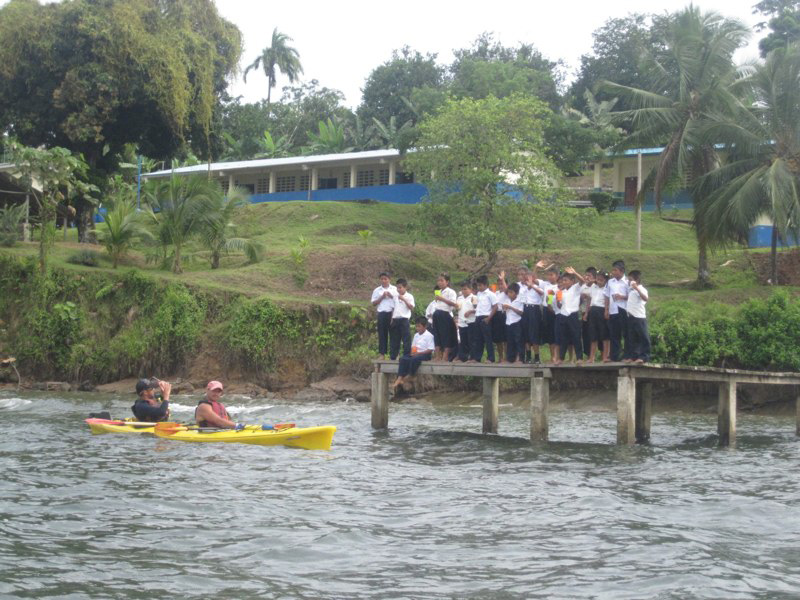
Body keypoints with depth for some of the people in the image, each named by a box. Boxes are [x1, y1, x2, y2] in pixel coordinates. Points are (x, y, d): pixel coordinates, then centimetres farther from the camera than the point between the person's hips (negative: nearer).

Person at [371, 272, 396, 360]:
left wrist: (391, 296, -10)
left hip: (392, 313, -1)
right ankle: (382, 354, 4)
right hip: (382, 313, 1)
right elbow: (374, 303, 6)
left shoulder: (394, 289, 8)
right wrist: (382, 297, -6)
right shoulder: (377, 290, 10)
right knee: (382, 334, 1)